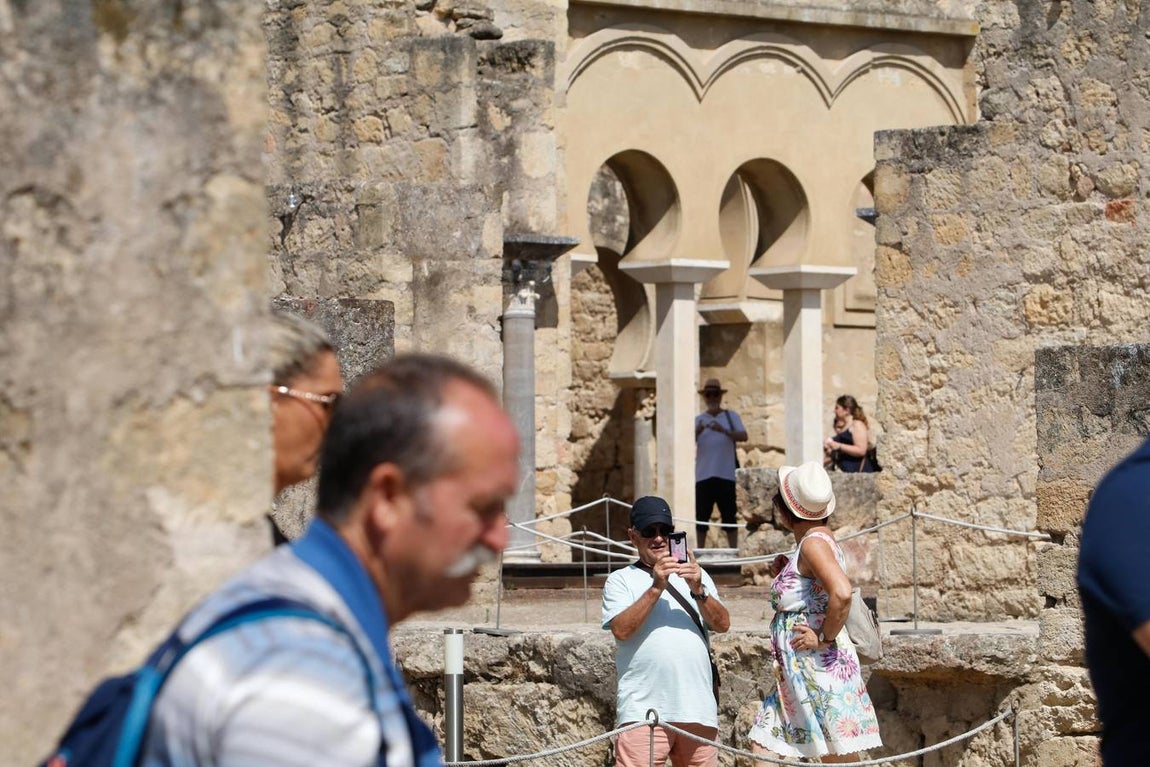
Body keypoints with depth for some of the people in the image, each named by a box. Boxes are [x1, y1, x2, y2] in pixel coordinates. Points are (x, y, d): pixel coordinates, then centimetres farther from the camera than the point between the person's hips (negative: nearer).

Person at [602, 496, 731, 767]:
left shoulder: (697, 576, 20)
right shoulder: (621, 580, 9)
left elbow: (722, 624, 6)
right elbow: (621, 629, -7)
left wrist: (698, 590, -11)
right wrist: (656, 588, -14)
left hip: (697, 710, 4)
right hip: (643, 709, -4)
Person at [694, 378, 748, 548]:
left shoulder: (731, 416, 10)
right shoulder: (698, 420, 13)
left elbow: (743, 436, -6)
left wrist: (723, 430, -23)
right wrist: (697, 431, -23)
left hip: (726, 475, -1)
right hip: (703, 475, 1)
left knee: (729, 517, -1)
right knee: (701, 517, 0)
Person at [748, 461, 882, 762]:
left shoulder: (814, 542, -16)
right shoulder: (817, 538, 14)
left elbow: (841, 593, -33)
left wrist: (825, 637, -20)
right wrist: (783, 577, 12)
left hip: (820, 667, -11)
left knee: (839, 759, -5)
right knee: (762, 745, 9)